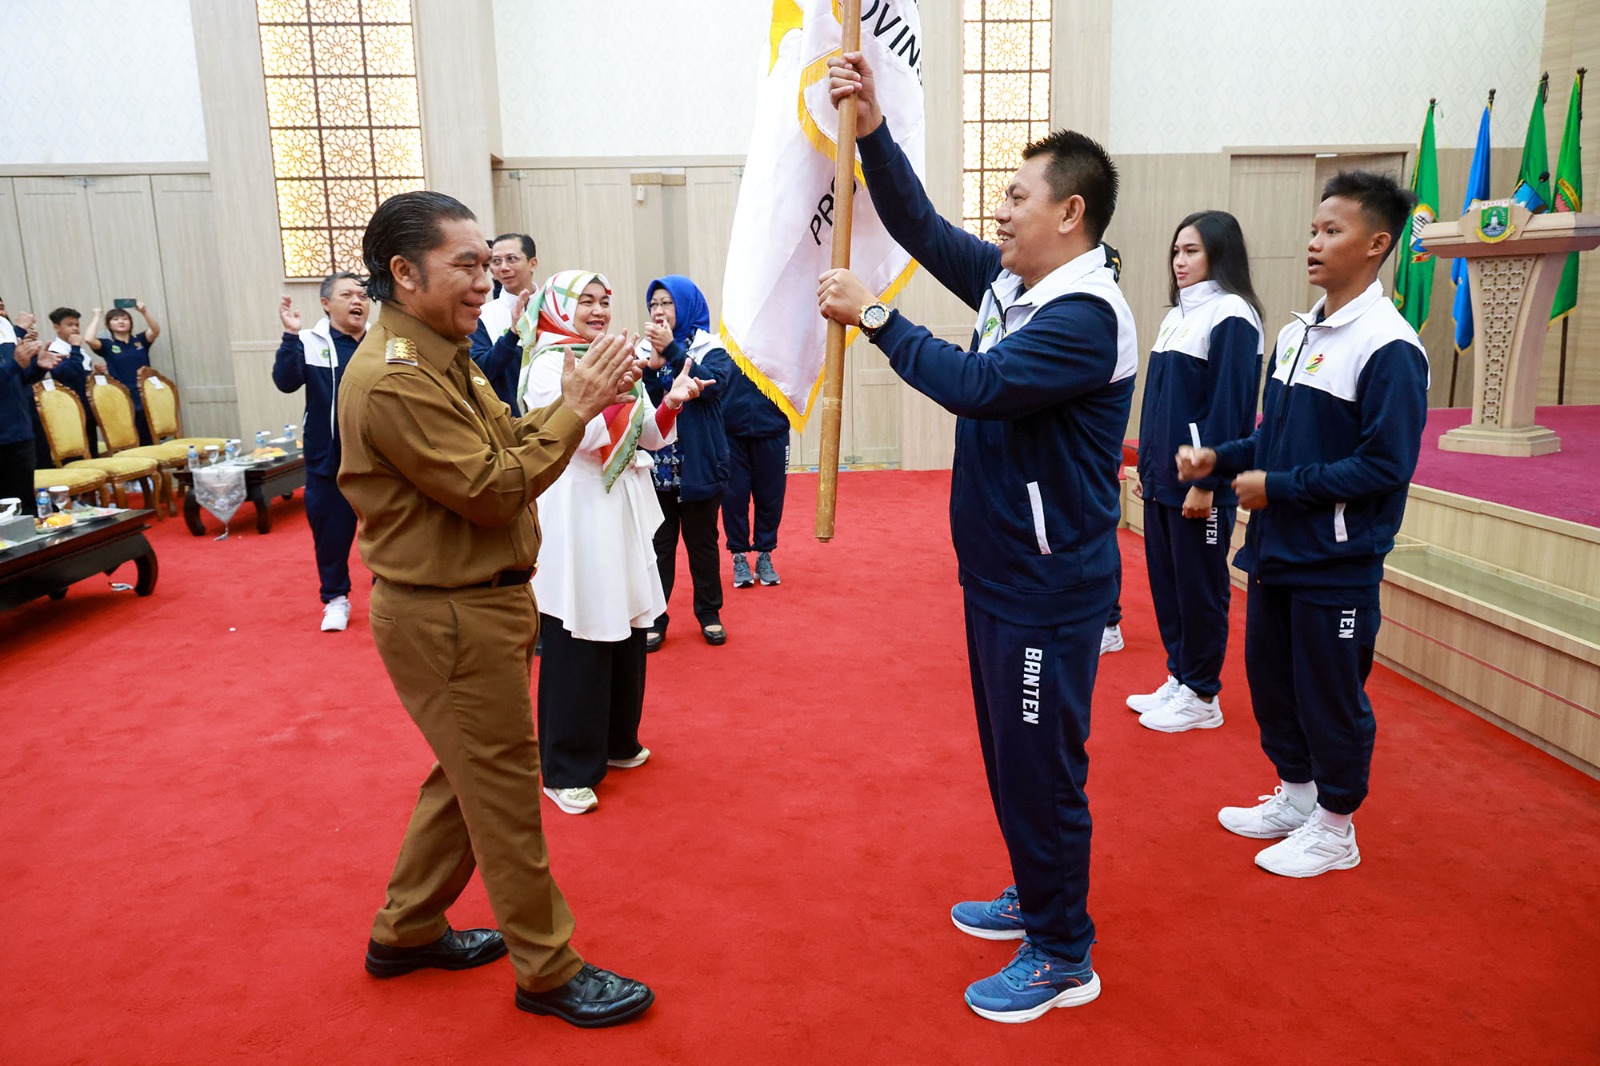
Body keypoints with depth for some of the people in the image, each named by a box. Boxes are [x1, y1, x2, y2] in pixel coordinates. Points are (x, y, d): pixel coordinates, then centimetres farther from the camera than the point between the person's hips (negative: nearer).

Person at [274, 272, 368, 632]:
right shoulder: (311, 343, -3)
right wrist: (291, 336, -25)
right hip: (329, 460, -1)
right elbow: (286, 381, -16)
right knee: (331, 531, 9)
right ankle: (336, 598, 26)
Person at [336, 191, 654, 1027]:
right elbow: (491, 487, -23)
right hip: (450, 618, -10)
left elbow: (506, 441, 8)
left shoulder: (436, 359, 11)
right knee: (505, 793, 2)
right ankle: (548, 972, 19)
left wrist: (572, 400, -7)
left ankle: (406, 930, 39)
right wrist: (573, 409, -19)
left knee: (467, 776, 22)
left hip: (475, 603, 10)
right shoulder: (393, 380, -22)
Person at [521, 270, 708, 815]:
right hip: (574, 514, -7)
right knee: (577, 643, -3)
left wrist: (673, 400, -7)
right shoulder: (547, 365, -7)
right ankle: (566, 770, 9)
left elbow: (650, 436, 10)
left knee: (627, 629, 14)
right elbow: (583, 435, -20)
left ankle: (616, 741, 31)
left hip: (624, 510, 7)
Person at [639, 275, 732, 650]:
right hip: (656, 467, 2)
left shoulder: (711, 350, -1)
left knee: (702, 541, 9)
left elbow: (713, 383, -22)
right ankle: (655, 617, 13)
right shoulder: (643, 351, 6)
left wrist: (673, 350, -30)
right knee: (659, 543, 5)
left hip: (699, 466, -2)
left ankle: (709, 612, 23)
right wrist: (651, 365, -22)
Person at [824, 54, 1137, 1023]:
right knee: (1008, 754, 21)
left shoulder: (1088, 316, -19)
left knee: (1042, 768, 2)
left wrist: (874, 315, -22)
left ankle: (1063, 956, 20)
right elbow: (919, 225, 9)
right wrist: (873, 129, -2)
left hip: (1049, 587, -9)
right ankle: (1037, 900, 40)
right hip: (998, 570, 9)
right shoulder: (1009, 282, 8)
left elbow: (976, 384, -29)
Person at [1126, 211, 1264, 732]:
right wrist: (1147, 464, 15)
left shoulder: (1231, 316, -11)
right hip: (1162, 477, 8)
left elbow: (1228, 406, -16)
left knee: (1200, 589, 2)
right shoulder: (1176, 316, 15)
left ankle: (1202, 697, 15)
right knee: (1166, 582, 14)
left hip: (1200, 484, -8)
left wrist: (1205, 482, -19)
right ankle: (1178, 678, 27)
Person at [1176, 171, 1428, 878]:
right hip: (1275, 552, 8)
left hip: (1337, 563, -8)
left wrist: (1278, 488, -19)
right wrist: (1218, 458, 1)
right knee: (1270, 677, 18)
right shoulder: (1297, 334, 9)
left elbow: (1385, 466, -21)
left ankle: (1334, 828, 25)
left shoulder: (1388, 348, -16)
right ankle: (1295, 796, 38)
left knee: (1331, 694, 6)